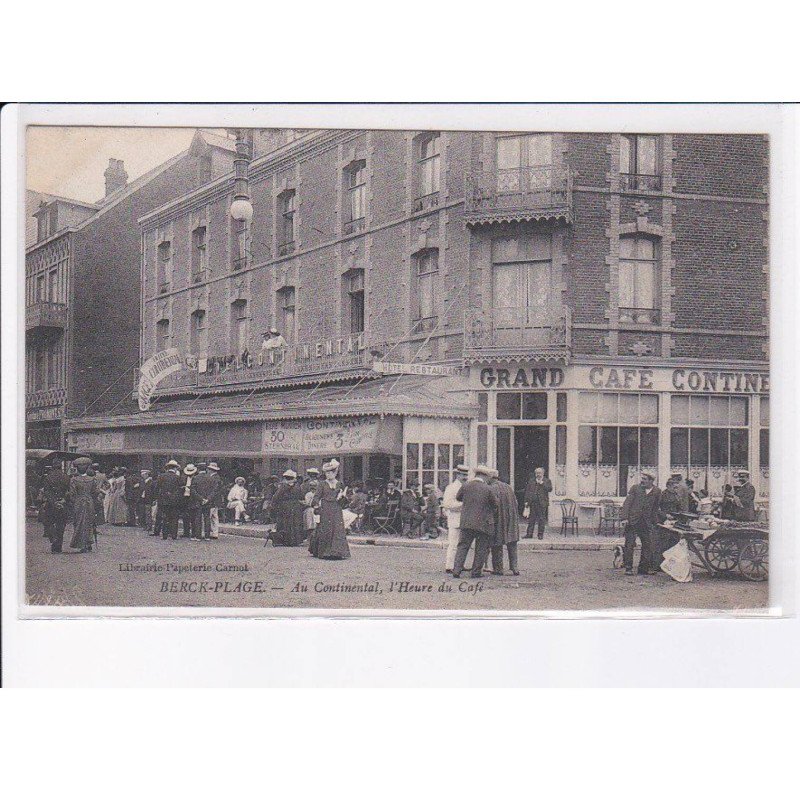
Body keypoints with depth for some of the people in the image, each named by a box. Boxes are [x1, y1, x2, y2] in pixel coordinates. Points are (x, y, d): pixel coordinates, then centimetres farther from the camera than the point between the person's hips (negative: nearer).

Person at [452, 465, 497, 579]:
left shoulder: (466, 486, -3)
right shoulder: (487, 489, -11)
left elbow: (458, 497, 13)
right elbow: (495, 504, 0)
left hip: (467, 522, 3)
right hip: (483, 523, -3)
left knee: (462, 546, 8)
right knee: (481, 548, 10)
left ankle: (456, 570, 0)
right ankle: (476, 572, 13)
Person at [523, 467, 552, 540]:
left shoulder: (547, 481, 8)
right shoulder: (531, 481, 15)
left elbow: (550, 489, -8)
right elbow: (527, 491, 13)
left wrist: (542, 483, -10)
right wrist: (526, 501, 5)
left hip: (542, 503, -2)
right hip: (532, 503, 2)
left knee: (541, 519, -1)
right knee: (531, 519, 3)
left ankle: (540, 534, 6)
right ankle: (529, 534, 7)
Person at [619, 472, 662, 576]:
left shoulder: (657, 492, 6)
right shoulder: (635, 488, 1)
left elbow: (655, 508, 12)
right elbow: (627, 502, -3)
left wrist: (654, 522, 8)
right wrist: (624, 517, -14)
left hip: (646, 523, 2)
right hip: (632, 521, -2)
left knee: (648, 545, 4)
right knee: (629, 544, -2)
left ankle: (644, 568, 15)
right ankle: (628, 568, 5)